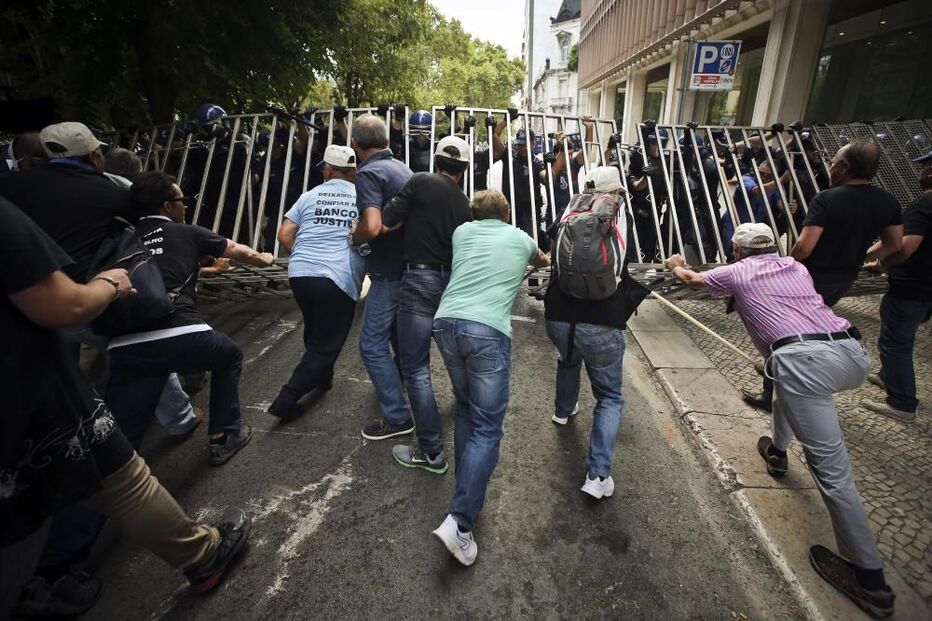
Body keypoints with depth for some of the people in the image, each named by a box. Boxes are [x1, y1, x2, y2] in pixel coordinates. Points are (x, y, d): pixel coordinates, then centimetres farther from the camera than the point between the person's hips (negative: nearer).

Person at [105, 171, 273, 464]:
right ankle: (223, 437, 35)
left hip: (124, 348, 3)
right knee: (230, 357, 28)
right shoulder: (187, 233, 14)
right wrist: (263, 259, 51)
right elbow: (240, 252, 30)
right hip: (181, 335, -3)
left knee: (123, 436, 8)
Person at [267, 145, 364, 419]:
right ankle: (287, 398, 1)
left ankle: (322, 376, 42)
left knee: (315, 329, 26)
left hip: (300, 273, 4)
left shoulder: (310, 196, 12)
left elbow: (284, 236, 9)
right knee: (327, 342, 6)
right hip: (339, 278, -3)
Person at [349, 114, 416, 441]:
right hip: (413, 264, 9)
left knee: (372, 344, -1)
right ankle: (400, 381, 48)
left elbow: (372, 227, -30)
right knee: (400, 331, 27)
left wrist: (354, 237, -9)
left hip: (390, 271, -9)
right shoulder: (402, 168, 9)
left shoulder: (368, 172, -16)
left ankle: (397, 417, 5)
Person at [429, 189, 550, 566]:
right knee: (487, 427, 2)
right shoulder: (521, 239, 21)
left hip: (445, 322, 4)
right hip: (487, 331, -4)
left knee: (465, 409, 23)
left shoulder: (462, 231, 24)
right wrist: (544, 260, 71)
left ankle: (468, 489, 27)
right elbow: (541, 260, 46)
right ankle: (459, 521, -6)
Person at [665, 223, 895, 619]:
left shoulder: (736, 272, 14)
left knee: (831, 468, -3)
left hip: (806, 359, -7)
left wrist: (676, 266, 55)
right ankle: (777, 452, 51)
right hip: (854, 353, 8)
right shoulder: (797, 267, 27)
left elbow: (693, 279, 33)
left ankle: (870, 578, 4)